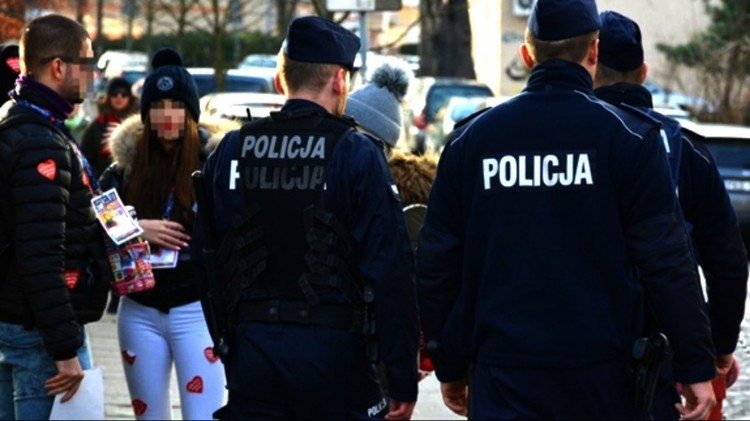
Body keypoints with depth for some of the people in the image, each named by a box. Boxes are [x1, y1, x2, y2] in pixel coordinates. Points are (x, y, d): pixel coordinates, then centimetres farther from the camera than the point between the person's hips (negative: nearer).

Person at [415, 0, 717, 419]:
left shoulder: (473, 138, 6)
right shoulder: (628, 136, -3)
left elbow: (437, 262, 8)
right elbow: (665, 259, -8)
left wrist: (450, 366, 17)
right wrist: (696, 366, -3)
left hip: (503, 374, 2)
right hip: (600, 370, -1)